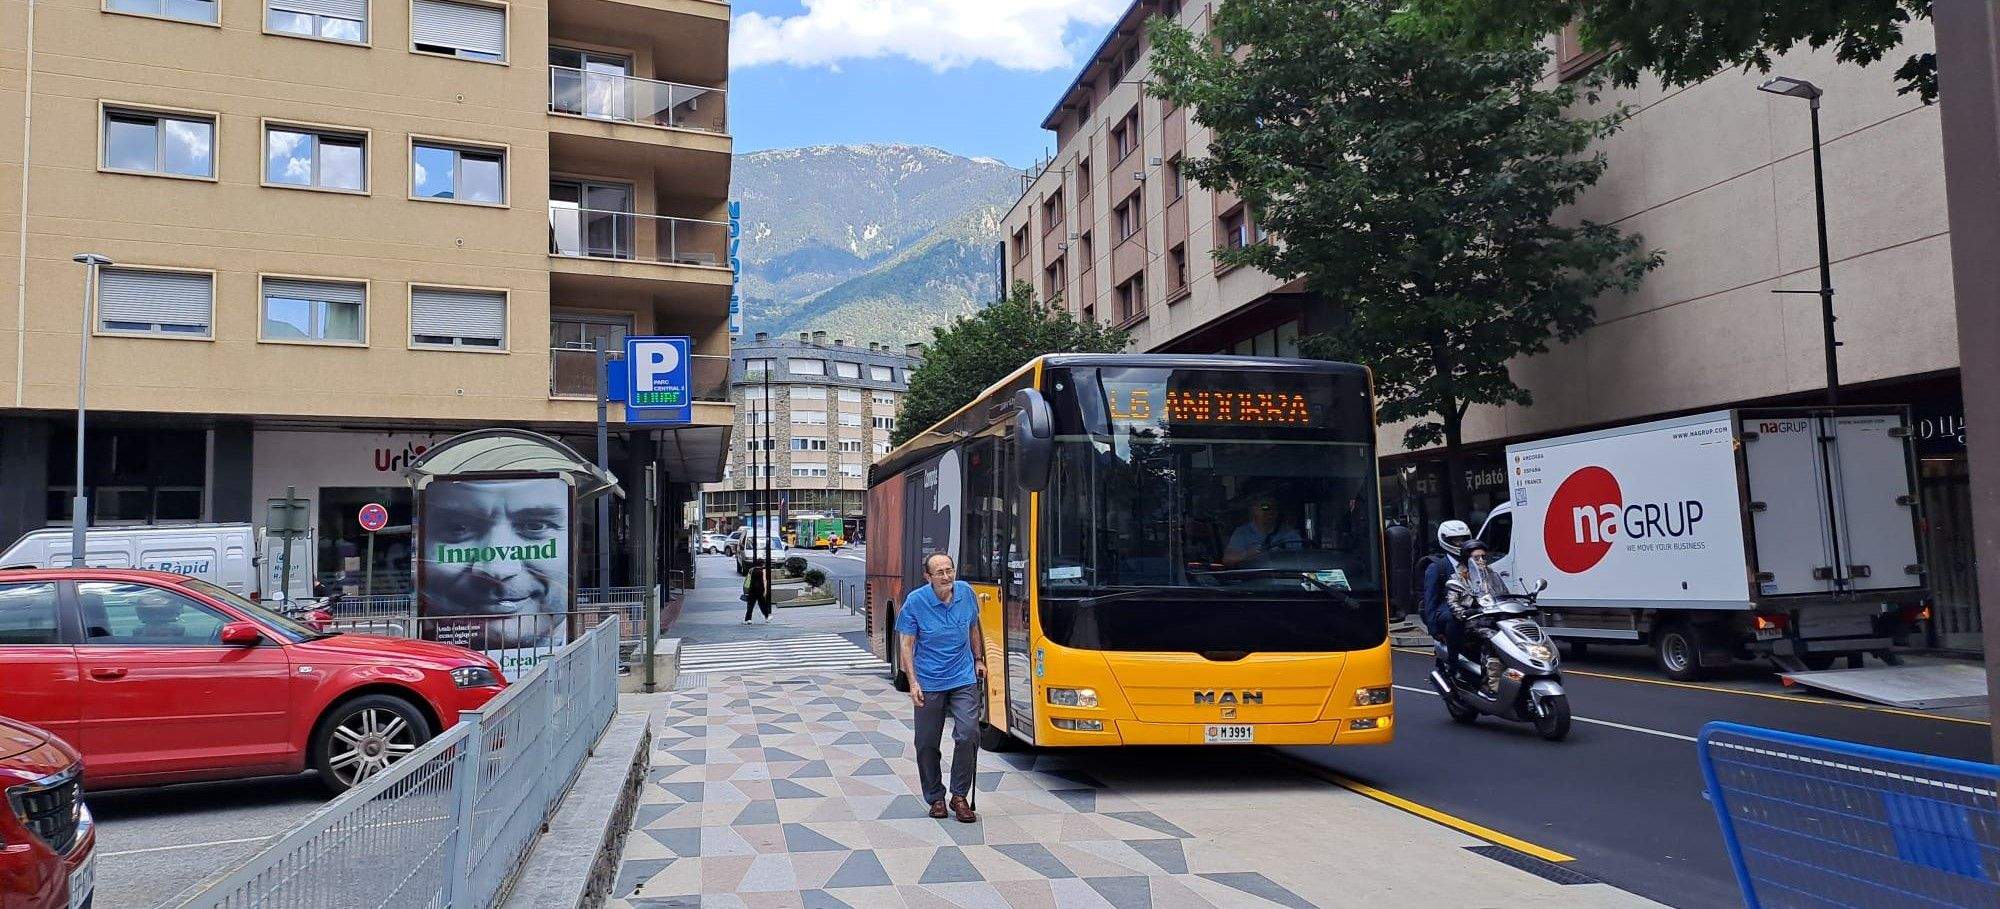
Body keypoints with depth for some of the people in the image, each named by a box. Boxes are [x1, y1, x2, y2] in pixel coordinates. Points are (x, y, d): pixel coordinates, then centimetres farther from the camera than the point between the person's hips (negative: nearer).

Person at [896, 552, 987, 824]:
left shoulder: (966, 592, -1)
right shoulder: (915, 601, -11)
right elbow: (906, 643, -8)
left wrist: (978, 660, 19)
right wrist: (913, 682, -13)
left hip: (963, 680, 2)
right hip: (929, 684, -2)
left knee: (968, 735, -11)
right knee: (927, 743, 6)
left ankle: (959, 796, 4)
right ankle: (935, 798, 24)